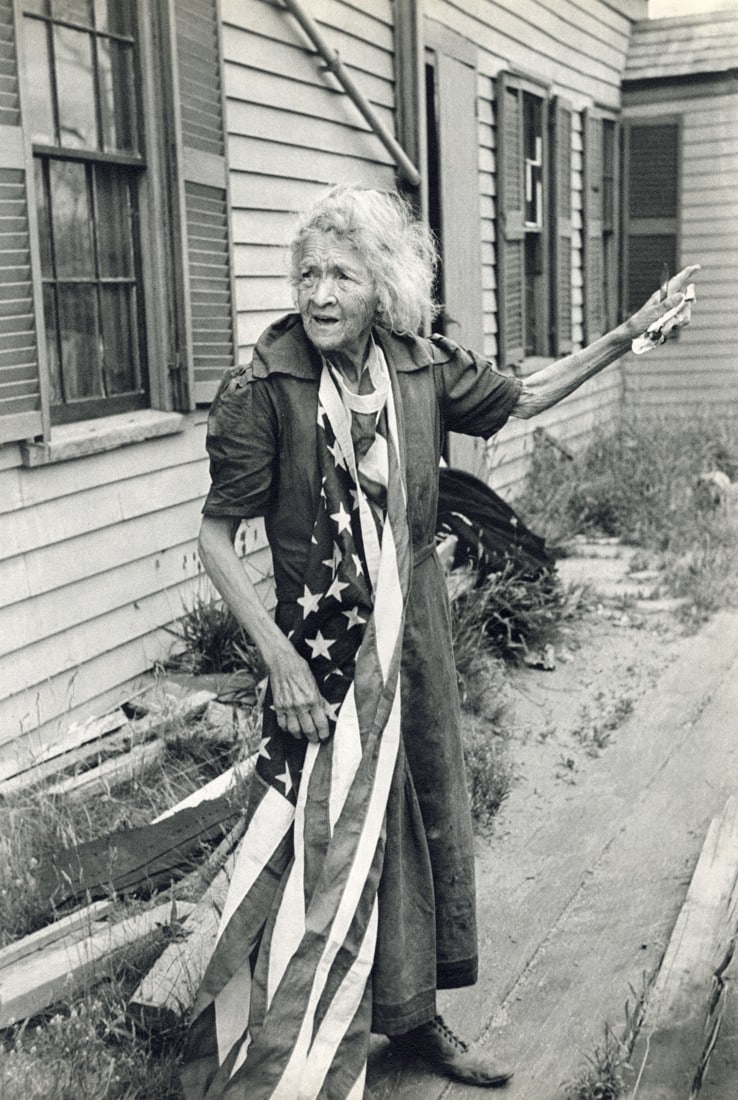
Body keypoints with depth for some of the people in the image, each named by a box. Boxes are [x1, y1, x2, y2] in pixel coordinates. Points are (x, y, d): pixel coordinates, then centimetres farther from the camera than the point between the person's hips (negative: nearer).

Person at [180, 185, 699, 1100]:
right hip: (321, 649, -5)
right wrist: (278, 657, -21)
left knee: (430, 820, 17)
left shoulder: (421, 368, -5)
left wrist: (623, 337, 7)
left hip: (415, 634, 5)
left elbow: (524, 399, 14)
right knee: (331, 842, 2)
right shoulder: (263, 389, -17)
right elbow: (216, 537, -14)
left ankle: (410, 1014, 40)